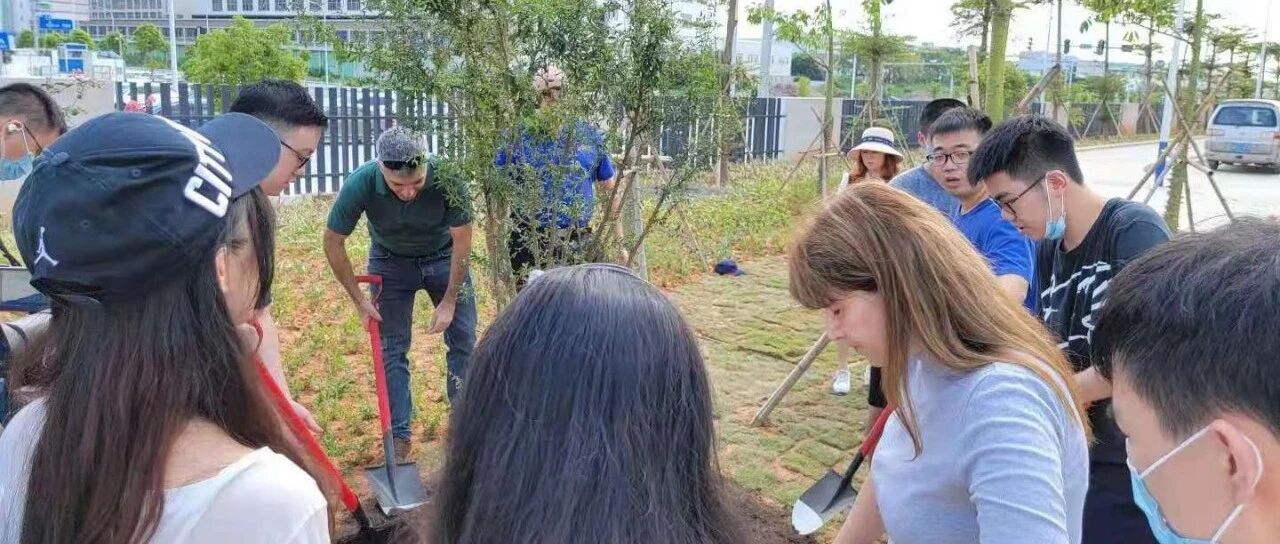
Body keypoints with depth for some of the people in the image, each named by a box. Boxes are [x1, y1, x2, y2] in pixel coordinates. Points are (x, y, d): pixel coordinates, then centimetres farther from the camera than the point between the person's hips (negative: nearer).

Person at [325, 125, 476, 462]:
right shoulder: (361, 184, -32)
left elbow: (462, 239, -20)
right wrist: (358, 299, -13)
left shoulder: (447, 176, -34)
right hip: (391, 261, 0)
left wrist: (449, 302, -16)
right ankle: (399, 436, 9)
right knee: (393, 347, -1)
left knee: (463, 339, 1)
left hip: (444, 257, 0)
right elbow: (333, 241, -16)